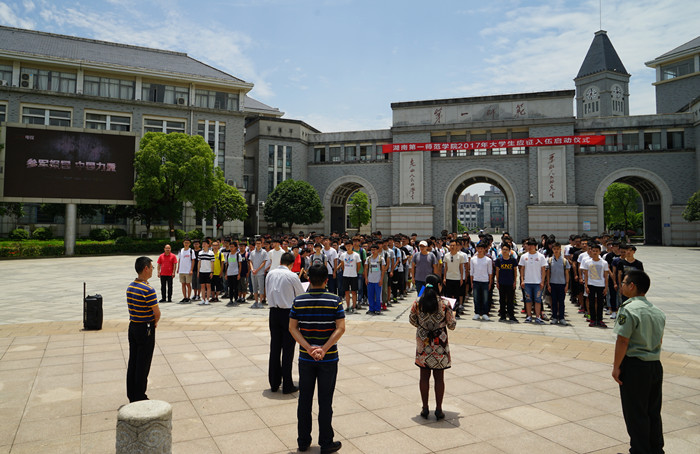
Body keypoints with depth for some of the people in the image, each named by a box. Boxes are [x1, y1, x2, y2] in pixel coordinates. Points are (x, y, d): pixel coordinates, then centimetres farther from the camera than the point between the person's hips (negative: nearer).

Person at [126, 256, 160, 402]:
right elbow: (157, 313, -20)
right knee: (143, 365, 1)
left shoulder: (130, 287, 6)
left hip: (132, 326, 8)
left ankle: (131, 395, 24)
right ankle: (140, 397, 9)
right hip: (145, 329, -8)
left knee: (132, 362, 15)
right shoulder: (148, 289, -21)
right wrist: (155, 323, 3)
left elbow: (132, 308, 12)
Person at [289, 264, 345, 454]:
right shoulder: (335, 301, -9)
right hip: (329, 359, -2)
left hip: (305, 358, 2)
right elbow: (340, 328, -15)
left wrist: (308, 348, -12)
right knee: (325, 402, 8)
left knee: (304, 400, 14)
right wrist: (324, 349, -16)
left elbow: (293, 328, -6)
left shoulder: (298, 301, -4)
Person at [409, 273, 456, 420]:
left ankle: (425, 408, 20)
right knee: (439, 378, 9)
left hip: (423, 345, 2)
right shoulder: (444, 304, -13)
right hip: (439, 345, -2)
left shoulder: (417, 303, -7)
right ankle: (439, 409, 16)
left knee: (424, 377, 12)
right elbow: (452, 325, -6)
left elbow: (412, 321, 5)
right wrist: (452, 317, 15)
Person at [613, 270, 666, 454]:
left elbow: (622, 341, -19)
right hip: (656, 365, 8)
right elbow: (659, 340, 14)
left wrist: (616, 366, -12)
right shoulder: (658, 311, 7)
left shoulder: (628, 309, -18)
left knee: (635, 413, 5)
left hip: (634, 366, -8)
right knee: (653, 411, 19)